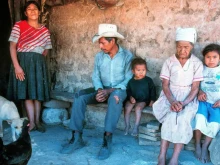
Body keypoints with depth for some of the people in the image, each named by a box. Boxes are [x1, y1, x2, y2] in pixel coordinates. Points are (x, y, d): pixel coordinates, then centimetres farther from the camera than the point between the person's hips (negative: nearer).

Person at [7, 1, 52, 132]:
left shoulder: (45, 30, 8)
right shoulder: (19, 26, -3)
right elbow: (12, 46, -8)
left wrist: (38, 60, 7)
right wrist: (16, 66, -17)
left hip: (39, 63, 3)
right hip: (23, 61, -3)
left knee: (38, 92, 5)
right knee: (27, 92, -3)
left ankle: (37, 121, 14)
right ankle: (32, 122, 1)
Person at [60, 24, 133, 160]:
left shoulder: (127, 56, -8)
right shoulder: (99, 56, 5)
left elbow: (128, 80, -12)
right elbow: (96, 76, 3)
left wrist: (110, 91, -23)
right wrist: (99, 90, -18)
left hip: (119, 90, -4)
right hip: (102, 89, 5)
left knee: (115, 97, -40)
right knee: (79, 96, -20)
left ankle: (107, 140, -38)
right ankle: (77, 138, -19)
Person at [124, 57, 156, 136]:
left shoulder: (148, 80, 2)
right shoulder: (131, 81, 7)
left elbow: (152, 90, 5)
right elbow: (128, 91, 10)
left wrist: (152, 100, -7)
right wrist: (130, 97, -10)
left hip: (143, 100, -3)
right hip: (133, 100, 3)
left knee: (138, 107, -31)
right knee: (127, 107, -24)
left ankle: (136, 127, -22)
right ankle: (127, 125, -8)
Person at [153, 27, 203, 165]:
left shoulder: (197, 63, -3)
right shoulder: (169, 62, -1)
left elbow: (195, 88, -5)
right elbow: (165, 85, -3)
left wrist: (183, 103, -23)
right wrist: (173, 101, -21)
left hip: (188, 98, 0)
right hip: (170, 96, 0)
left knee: (183, 119, -30)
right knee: (171, 117, -30)